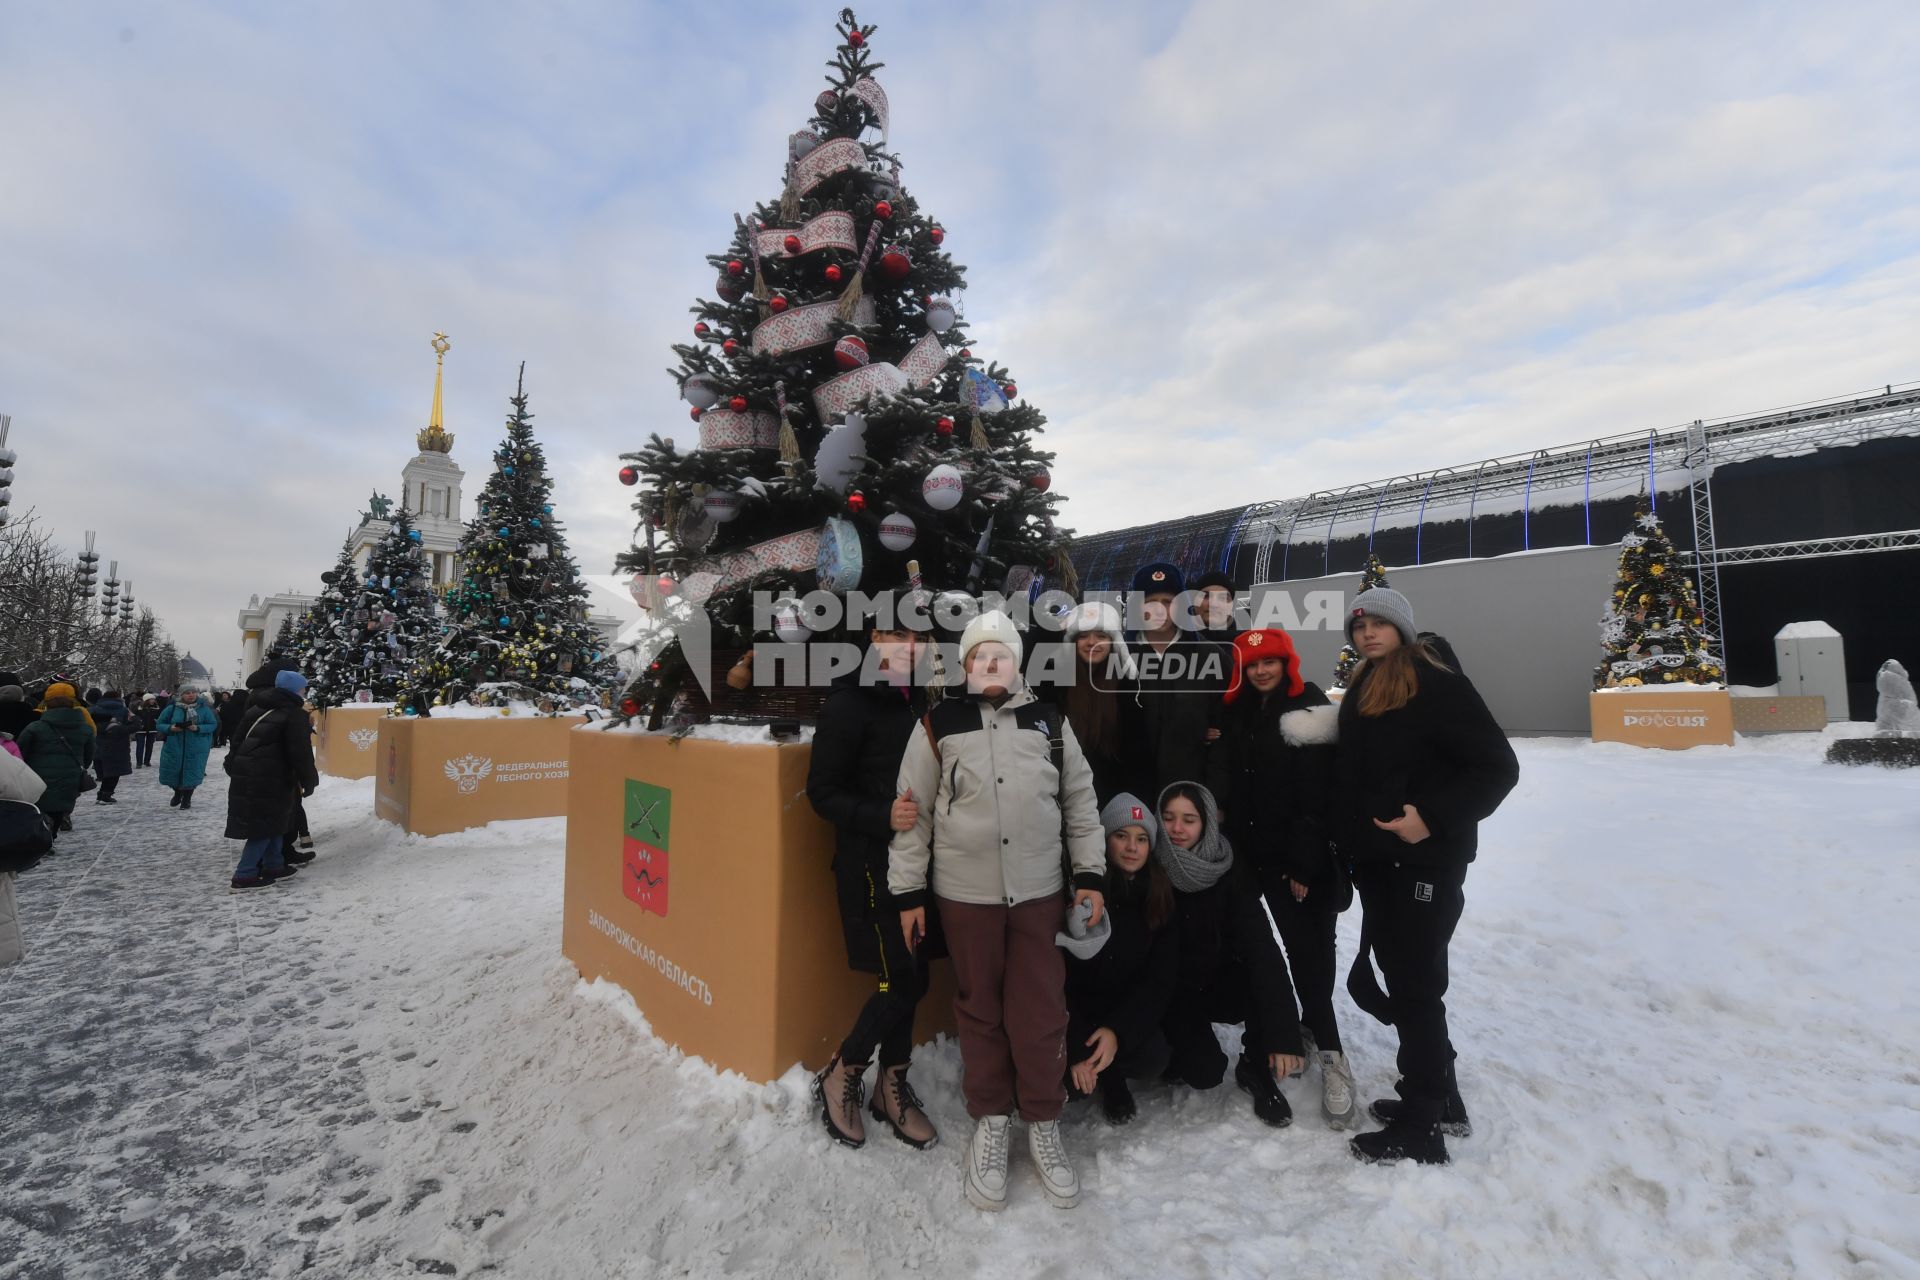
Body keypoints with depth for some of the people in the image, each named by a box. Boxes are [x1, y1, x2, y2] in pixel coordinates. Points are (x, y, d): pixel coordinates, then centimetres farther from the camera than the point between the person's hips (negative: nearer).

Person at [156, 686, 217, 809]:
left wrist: (198, 728, -18)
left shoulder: (204, 709, -3)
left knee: (192, 773, 4)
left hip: (196, 748, -1)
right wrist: (170, 728, -16)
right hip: (174, 747, 1)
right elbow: (160, 724, 5)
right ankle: (178, 793, 39)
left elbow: (212, 725, -1)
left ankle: (187, 798, 25)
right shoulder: (172, 708, -1)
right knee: (172, 772, 8)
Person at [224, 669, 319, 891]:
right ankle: (244, 876, -1)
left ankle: (273, 866, 25)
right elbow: (300, 753, -14)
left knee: (271, 821, 18)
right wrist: (308, 781, -6)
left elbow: (238, 740, 18)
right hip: (270, 779, -8)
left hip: (245, 775, 9)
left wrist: (234, 766, 24)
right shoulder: (295, 714, -11)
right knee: (267, 825, 0)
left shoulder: (256, 709, 15)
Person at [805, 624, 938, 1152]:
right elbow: (822, 792, -11)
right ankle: (839, 1076, 21)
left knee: (907, 977, 12)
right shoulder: (849, 704, -11)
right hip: (872, 862, -6)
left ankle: (892, 1085, 32)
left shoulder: (920, 701, 7)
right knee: (904, 981, -4)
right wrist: (883, 816, -25)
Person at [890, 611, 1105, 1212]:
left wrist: (1090, 873, 7)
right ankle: (990, 1120, 32)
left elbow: (1080, 799, 10)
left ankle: (1043, 1122, 28)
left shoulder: (1049, 721, 4)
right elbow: (912, 808, 1)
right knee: (980, 1008, 12)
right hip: (964, 892, -1)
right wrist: (908, 891, 1)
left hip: (1039, 891, 1)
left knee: (1041, 1009, 5)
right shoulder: (939, 724, -2)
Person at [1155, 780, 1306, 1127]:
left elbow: (1261, 946, -25)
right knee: (1205, 1073, -22)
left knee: (1266, 978, -28)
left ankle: (1256, 1069, -1)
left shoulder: (1228, 872, -17)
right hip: (1172, 991, -1)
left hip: (1220, 984, 2)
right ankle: (1172, 1047, 13)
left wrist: (1283, 1032, -34)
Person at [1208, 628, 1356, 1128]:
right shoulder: (1238, 714, 8)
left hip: (1307, 854, -4)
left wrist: (1304, 863, -15)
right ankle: (1327, 1048, 20)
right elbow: (1227, 781, 11)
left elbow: (1317, 796, -14)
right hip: (1263, 851, 5)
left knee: (1310, 946, -3)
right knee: (1300, 945, 9)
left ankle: (1315, 1032, 12)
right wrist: (1220, 820, 3)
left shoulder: (1311, 711, -10)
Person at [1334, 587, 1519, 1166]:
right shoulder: (1360, 692, 12)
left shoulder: (1440, 686, -12)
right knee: (1400, 982, 17)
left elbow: (1498, 767, -14)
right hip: (1377, 863, 8)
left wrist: (1433, 818, -22)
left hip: (1426, 863, -8)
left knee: (1415, 988, 1)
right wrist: (1347, 845, 11)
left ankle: (1420, 1128, 15)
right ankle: (1441, 1099, 34)